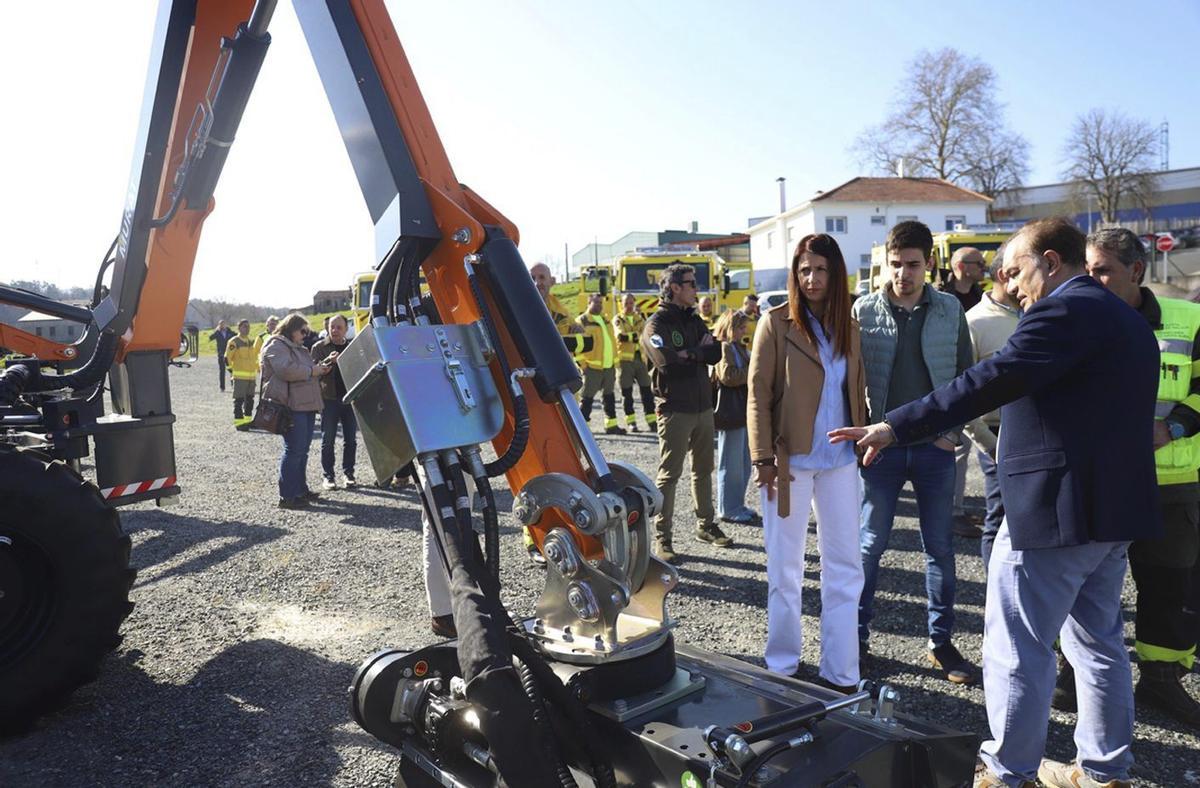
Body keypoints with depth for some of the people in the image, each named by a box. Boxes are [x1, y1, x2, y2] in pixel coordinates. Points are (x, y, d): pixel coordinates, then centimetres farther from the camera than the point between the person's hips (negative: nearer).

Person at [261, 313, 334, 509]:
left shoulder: (298, 348, 25)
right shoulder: (276, 346, -7)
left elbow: (307, 372, 33)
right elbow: (286, 369, -23)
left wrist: (321, 368, 12)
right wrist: (312, 370, -13)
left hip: (306, 405, 10)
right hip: (291, 406, -10)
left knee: (302, 449, 14)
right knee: (294, 450, -10)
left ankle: (301, 489, 24)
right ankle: (287, 497, -6)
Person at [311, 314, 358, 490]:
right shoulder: (319, 347, 2)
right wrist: (328, 361, -27)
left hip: (350, 398, 3)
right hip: (329, 399, -3)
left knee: (351, 439, 7)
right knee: (328, 440, 2)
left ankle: (348, 473, 17)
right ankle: (327, 475, 10)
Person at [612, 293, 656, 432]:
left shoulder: (639, 317, 16)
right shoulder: (618, 319, 3)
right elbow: (621, 336, -15)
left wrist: (641, 315, -13)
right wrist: (637, 335, -11)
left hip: (640, 358, 4)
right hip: (625, 359, -4)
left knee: (646, 390, 2)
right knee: (627, 392, 1)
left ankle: (651, 421, 7)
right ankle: (631, 422, 9)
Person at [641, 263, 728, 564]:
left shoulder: (694, 319, 13)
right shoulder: (656, 324, -9)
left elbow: (715, 354, 2)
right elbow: (667, 362, -25)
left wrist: (689, 353, -13)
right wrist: (700, 352, -11)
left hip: (703, 406, 7)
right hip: (674, 409, -7)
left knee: (703, 470, 17)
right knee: (669, 474, -4)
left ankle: (706, 525, 30)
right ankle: (661, 537, 3)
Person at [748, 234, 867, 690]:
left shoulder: (848, 327, 10)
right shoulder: (777, 323, -4)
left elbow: (857, 391, 13)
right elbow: (758, 393, -7)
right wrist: (764, 458, -13)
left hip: (840, 460, 4)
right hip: (790, 459, -4)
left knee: (845, 566, 7)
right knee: (785, 568, 7)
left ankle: (840, 672, 19)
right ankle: (782, 666, 22)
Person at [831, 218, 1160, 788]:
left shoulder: (1064, 311, -15)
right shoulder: (1130, 321, 16)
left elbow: (989, 382, -26)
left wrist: (896, 427, -28)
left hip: (1053, 509, -10)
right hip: (1116, 506, 10)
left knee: (1017, 651, 1)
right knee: (1099, 643, 19)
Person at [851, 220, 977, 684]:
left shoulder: (950, 310, 3)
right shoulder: (864, 311, -2)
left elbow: (965, 374, 6)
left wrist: (953, 429, -3)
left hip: (934, 446, 2)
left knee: (940, 547, 9)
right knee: (870, 544, 7)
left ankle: (941, 641, 23)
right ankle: (857, 633, 21)